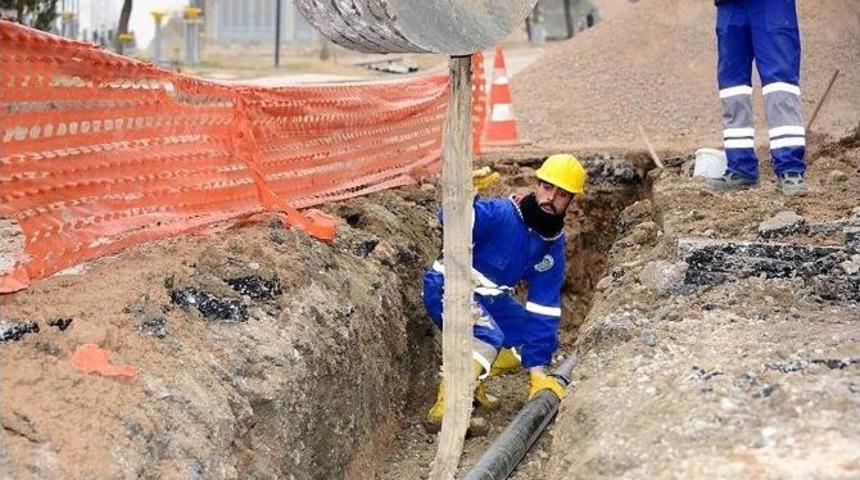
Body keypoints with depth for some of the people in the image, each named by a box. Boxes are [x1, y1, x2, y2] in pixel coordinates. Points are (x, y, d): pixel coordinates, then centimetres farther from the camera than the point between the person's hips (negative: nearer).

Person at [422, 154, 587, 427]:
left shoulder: (554, 248, -3)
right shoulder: (499, 214, -24)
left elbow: (543, 311, -2)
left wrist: (537, 371, -4)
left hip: (488, 298, 8)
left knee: (534, 342, 7)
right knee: (490, 337, -31)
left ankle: (472, 377, 19)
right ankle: (445, 407, -24)